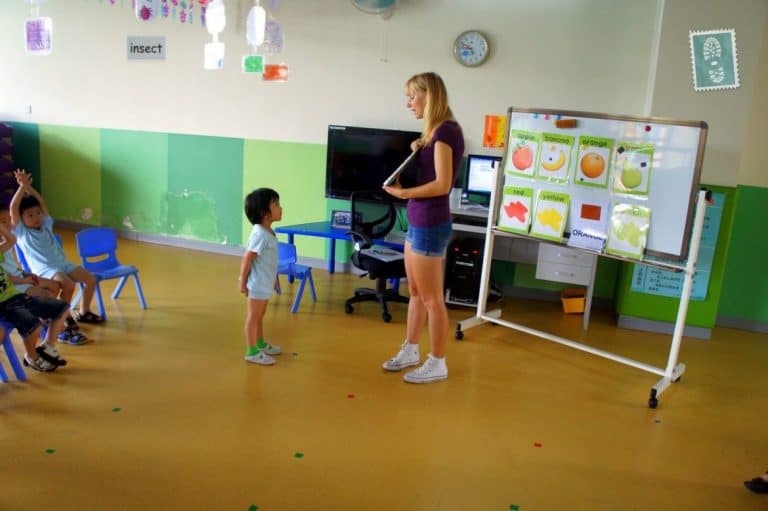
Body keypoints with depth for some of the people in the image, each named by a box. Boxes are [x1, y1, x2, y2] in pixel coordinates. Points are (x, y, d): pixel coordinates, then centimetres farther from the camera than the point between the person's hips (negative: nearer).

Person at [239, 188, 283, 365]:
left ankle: (261, 344, 37)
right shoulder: (259, 234, -24)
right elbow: (247, 259, -22)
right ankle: (252, 352, 12)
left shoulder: (268, 232, 6)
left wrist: (273, 278, 21)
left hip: (265, 283, 9)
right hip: (257, 284, -9)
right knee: (253, 317, 2)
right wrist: (242, 282, -17)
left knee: (260, 315, 22)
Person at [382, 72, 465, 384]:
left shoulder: (446, 130, -15)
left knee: (432, 298, 2)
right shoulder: (434, 131, 14)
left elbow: (442, 184, -21)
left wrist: (403, 193, -12)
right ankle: (410, 351, 32)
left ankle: (437, 364, 15)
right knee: (416, 293, 18)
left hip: (430, 224, -10)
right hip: (417, 222, 10)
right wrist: (417, 153, 2)